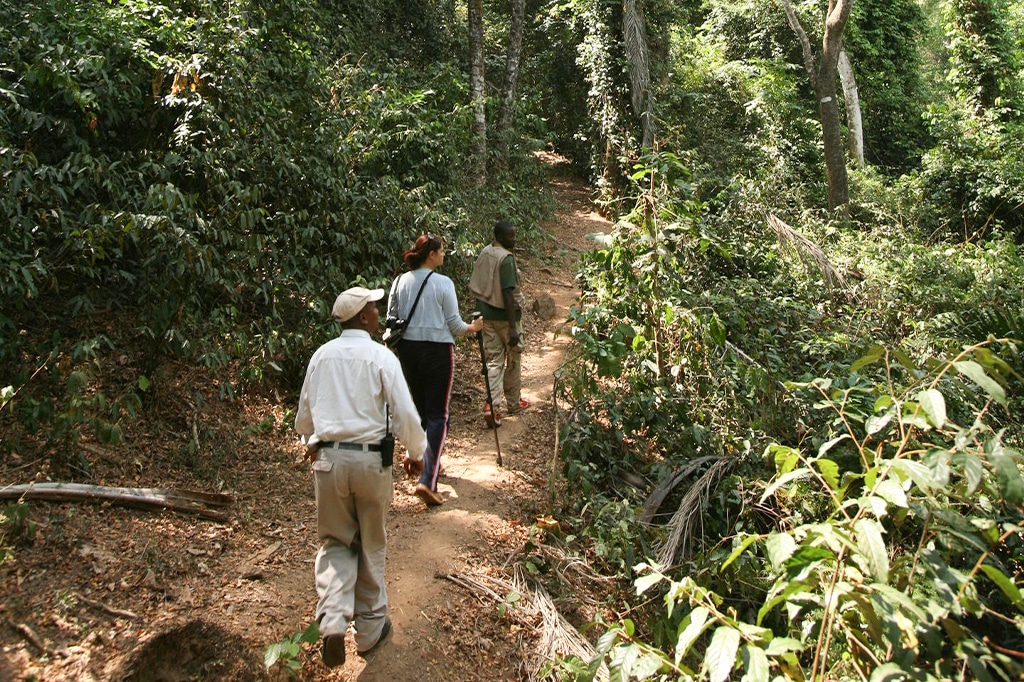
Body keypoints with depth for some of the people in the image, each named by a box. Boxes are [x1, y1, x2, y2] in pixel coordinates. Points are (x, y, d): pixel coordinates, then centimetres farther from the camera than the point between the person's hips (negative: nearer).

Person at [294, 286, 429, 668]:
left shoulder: (321, 355, 5)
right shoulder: (380, 357, -8)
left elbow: (304, 413, 13)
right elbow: (405, 414, -10)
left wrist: (311, 444, 32)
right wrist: (415, 453, 7)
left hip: (327, 458, 3)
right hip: (371, 459, -2)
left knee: (336, 541, 15)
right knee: (371, 545, 14)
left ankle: (332, 622, -4)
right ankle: (370, 629, 27)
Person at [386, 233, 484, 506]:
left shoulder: (400, 282, 2)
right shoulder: (442, 283, -12)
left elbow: (391, 319, 9)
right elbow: (454, 324, -7)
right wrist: (472, 327, 13)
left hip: (408, 349, 5)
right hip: (437, 351, -5)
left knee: (419, 410, 19)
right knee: (437, 415, -2)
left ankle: (427, 462, 35)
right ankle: (428, 481, -10)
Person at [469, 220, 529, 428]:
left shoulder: (484, 253, 3)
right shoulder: (506, 258, -20)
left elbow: (476, 285, 10)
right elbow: (507, 294, -24)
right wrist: (513, 327, -24)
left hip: (486, 314, 6)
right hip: (505, 315, -6)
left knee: (494, 360, 7)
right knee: (513, 360, 12)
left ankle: (492, 405, -4)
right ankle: (514, 403, 26)